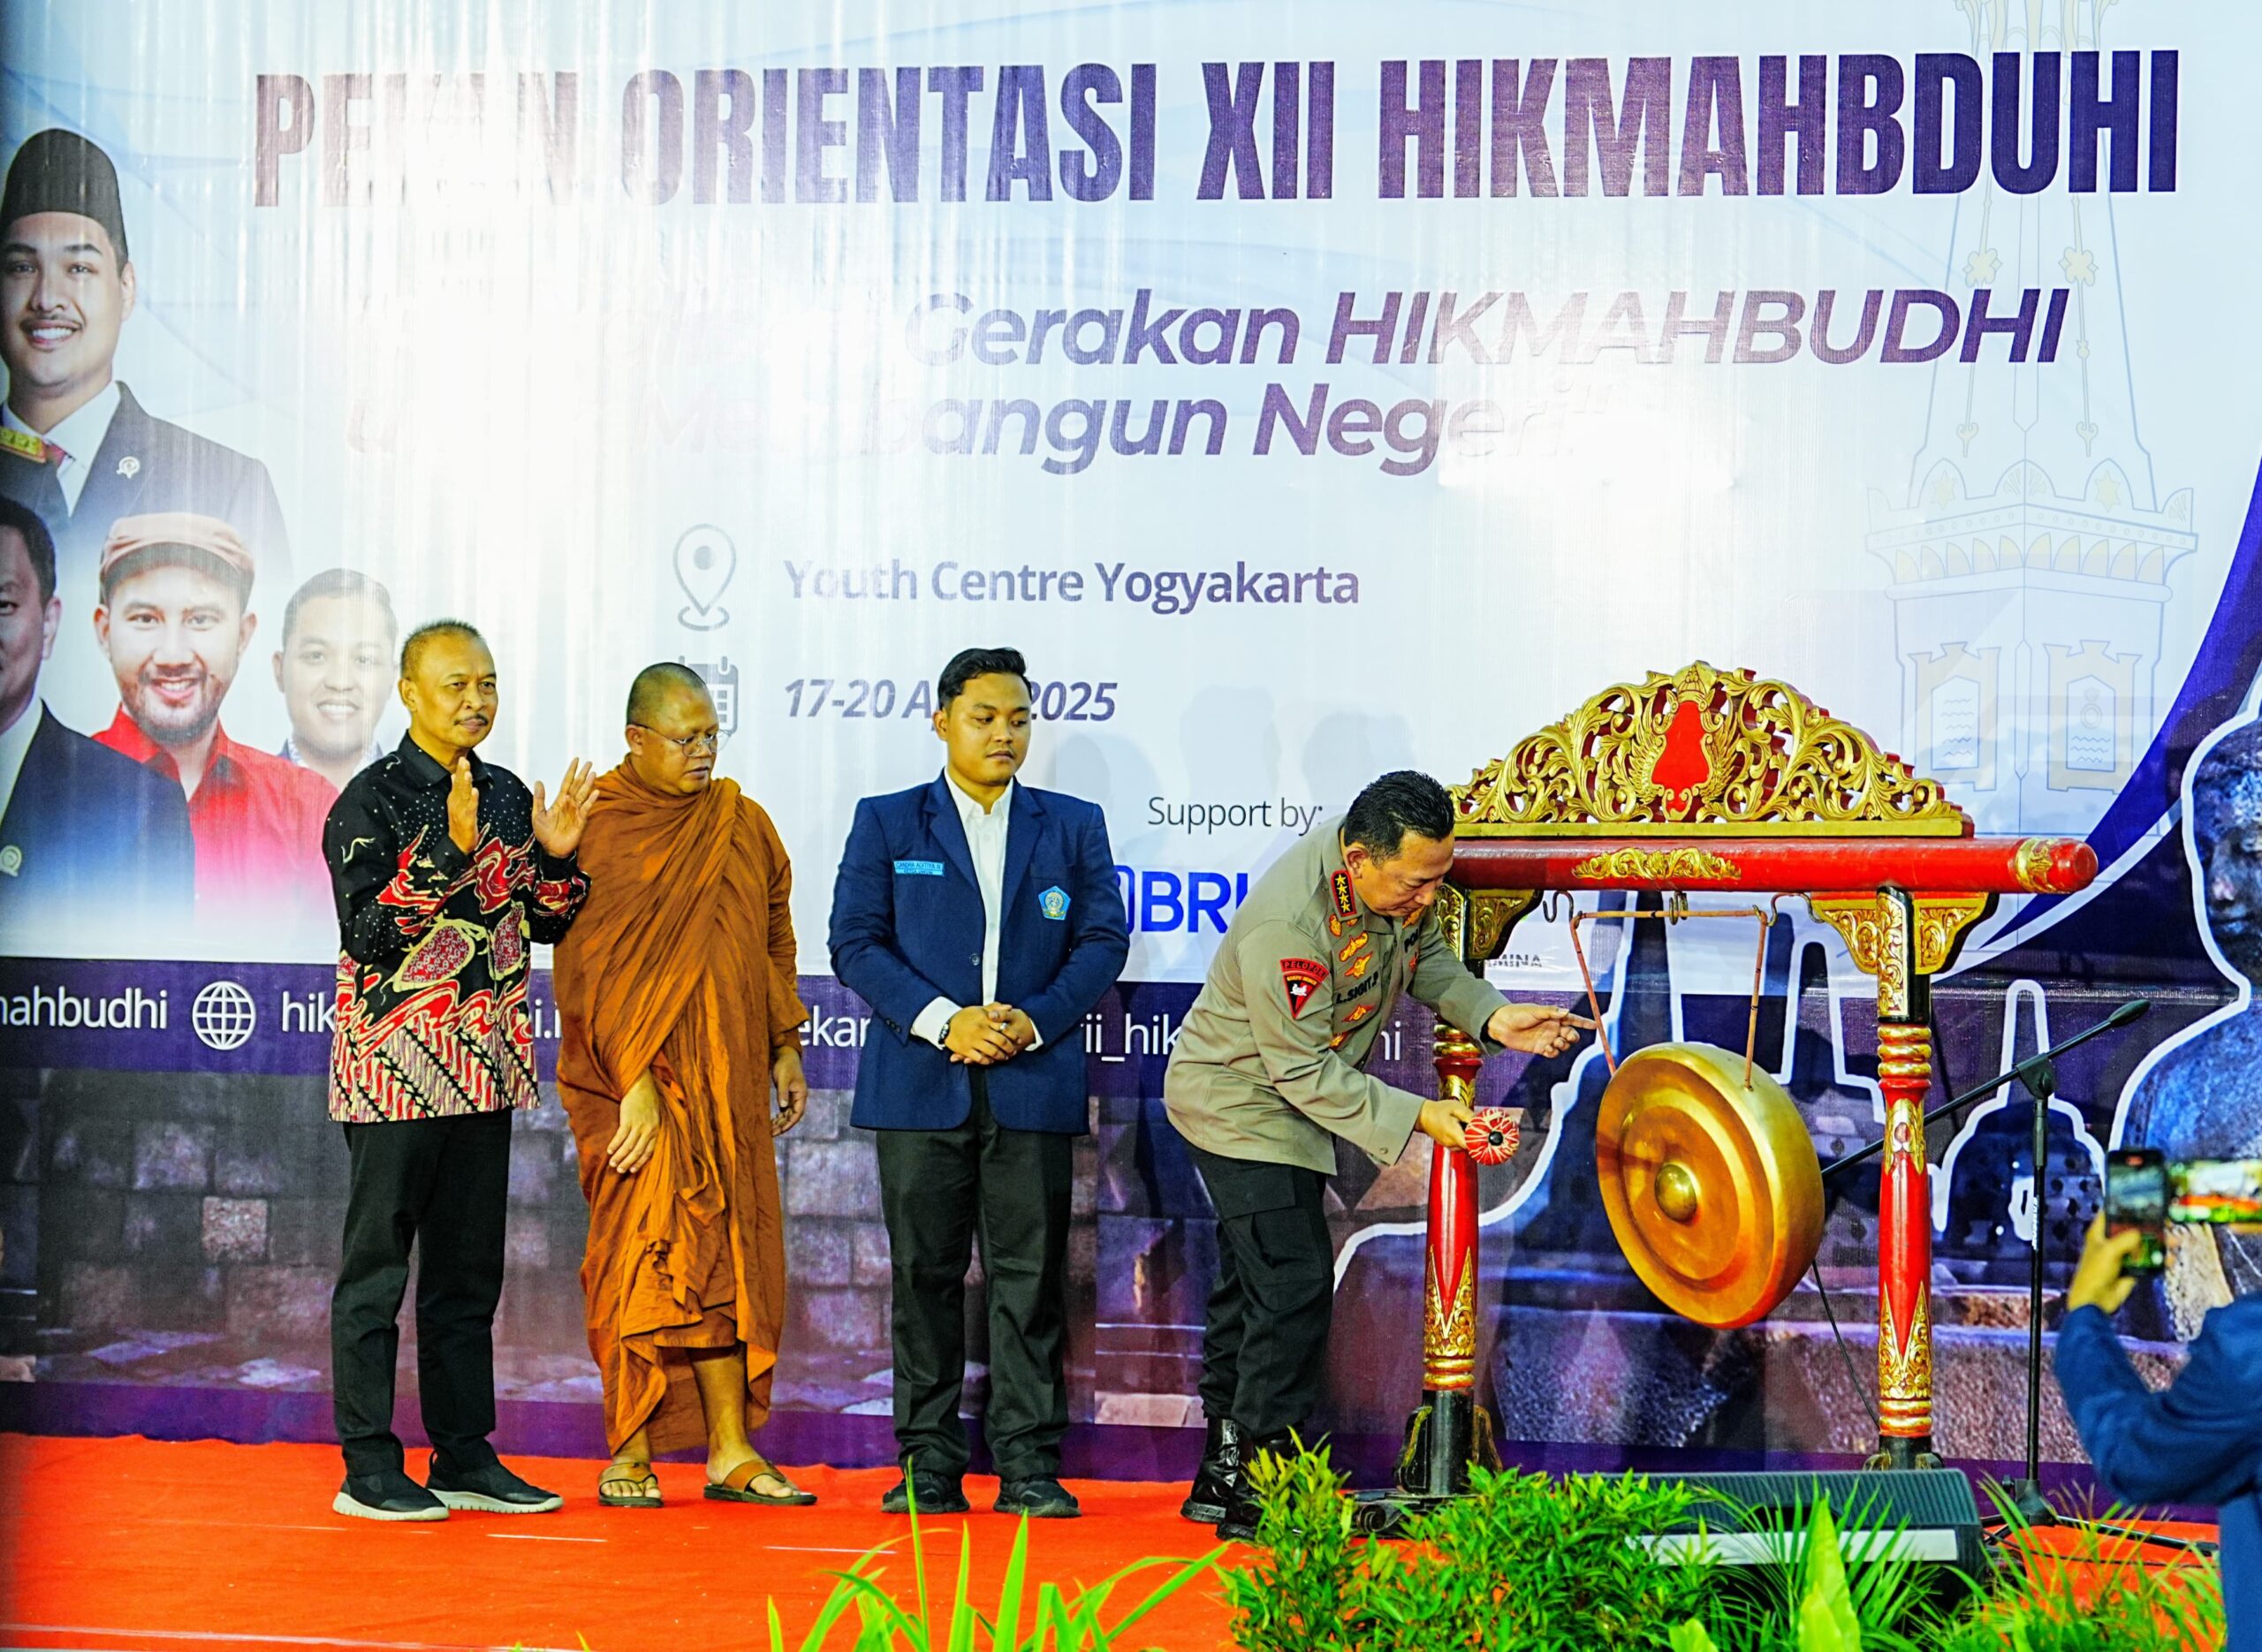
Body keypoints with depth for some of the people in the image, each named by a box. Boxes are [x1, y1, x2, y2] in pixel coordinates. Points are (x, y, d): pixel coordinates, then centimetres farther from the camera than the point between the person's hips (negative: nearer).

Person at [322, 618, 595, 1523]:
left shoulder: (507, 795, 11)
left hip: (486, 1066, 6)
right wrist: (450, 853, -24)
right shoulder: (371, 800, -8)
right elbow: (367, 933, -17)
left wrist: (556, 856, -2)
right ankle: (369, 1466, 6)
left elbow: (548, 925, 16)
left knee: (470, 1268, 11)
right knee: (376, 1268, 0)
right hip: (395, 1065, -6)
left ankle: (465, 1457, 19)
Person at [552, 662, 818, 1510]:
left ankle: (732, 1450, 7)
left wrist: (785, 1048, 11)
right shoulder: (599, 830, -6)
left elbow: (775, 942, 18)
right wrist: (636, 1081, -16)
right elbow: (590, 966, -11)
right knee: (644, 1254, -5)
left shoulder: (745, 826, 10)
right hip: (634, 1081, -5)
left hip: (729, 1081, 5)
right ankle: (628, 1452, 5)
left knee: (729, 1255, 4)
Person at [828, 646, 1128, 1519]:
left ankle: (1028, 1464, 5)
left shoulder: (1073, 825, 12)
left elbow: (1104, 940, 7)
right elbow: (856, 943, 1)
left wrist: (1034, 1020, -9)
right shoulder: (886, 822, 9)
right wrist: (943, 1021, -11)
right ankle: (929, 1464, 10)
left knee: (1030, 1275, 0)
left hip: (1034, 1083, 1)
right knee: (926, 1274, 3)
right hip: (921, 1085, -1)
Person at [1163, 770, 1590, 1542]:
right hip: (1240, 1098, -9)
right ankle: (1265, 1488, -7)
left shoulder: (1401, 874, -12)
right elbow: (1302, 1071, -29)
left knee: (1251, 1285, 14)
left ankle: (1224, 1474, 23)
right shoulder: (1286, 923, -36)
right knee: (1293, 1284, -14)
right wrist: (1417, 1117, -31)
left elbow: (1426, 956, 8)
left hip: (1292, 1101, 9)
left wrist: (1492, 1017, -9)